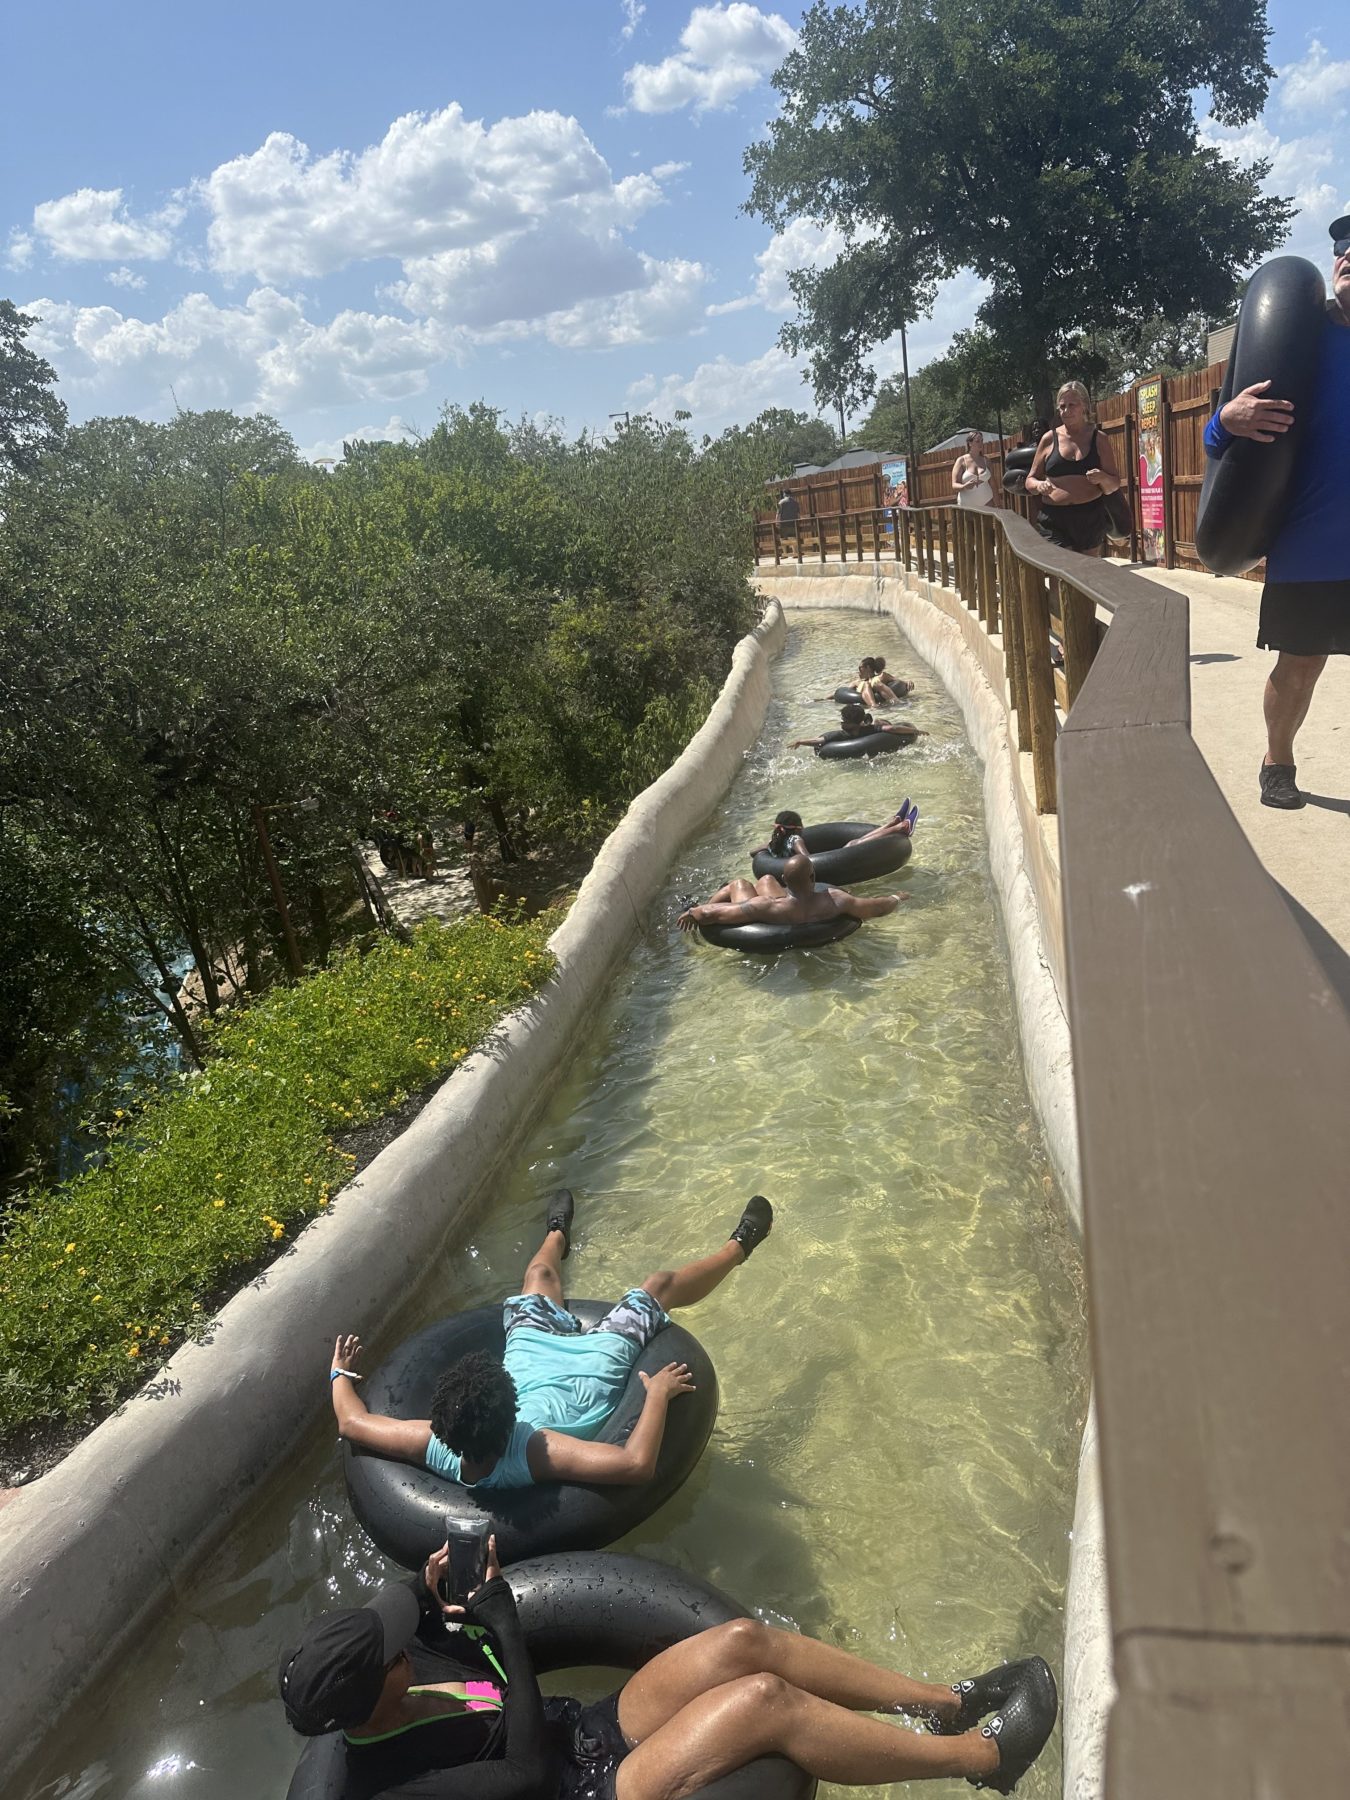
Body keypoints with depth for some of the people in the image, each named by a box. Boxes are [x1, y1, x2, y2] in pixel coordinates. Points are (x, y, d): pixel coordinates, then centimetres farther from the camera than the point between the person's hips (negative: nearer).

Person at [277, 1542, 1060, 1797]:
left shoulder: (391, 1664, -2)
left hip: (592, 1729, 8)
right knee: (761, 1698, -25)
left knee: (741, 1641, -11)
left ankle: (946, 1701, 2)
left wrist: (431, 1601, -11)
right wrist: (498, 1616, -26)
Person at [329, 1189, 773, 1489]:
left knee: (540, 1273, 23)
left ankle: (557, 1234, 62)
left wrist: (340, 1373, -6)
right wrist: (658, 1393, -42)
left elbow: (352, 1422, -22)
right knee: (660, 1284, 10)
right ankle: (738, 1247, 40)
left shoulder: (435, 1447, -35)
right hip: (595, 1365, -4)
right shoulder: (532, 1455, -46)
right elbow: (637, 1463, -54)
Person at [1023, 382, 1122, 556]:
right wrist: (1039, 485, -13)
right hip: (1054, 520, -1)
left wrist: (1102, 478, -15)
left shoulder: (1098, 439, 7)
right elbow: (1030, 481, 10)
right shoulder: (1049, 439, 7)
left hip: (1091, 518, 1)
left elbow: (1113, 486, 7)